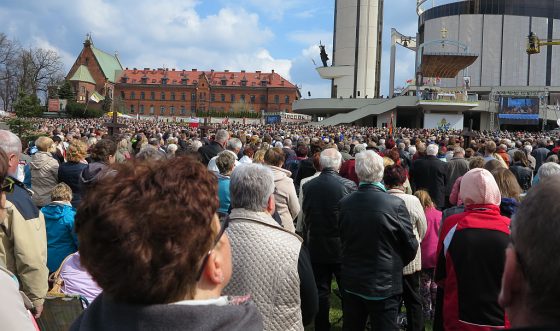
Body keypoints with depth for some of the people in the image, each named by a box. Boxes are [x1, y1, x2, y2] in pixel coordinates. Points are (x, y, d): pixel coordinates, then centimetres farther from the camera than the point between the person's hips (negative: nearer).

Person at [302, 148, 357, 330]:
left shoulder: (308, 186, -7)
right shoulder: (348, 185, -15)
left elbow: (305, 218, 2)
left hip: (316, 247, 2)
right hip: (342, 247, -2)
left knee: (321, 291, 13)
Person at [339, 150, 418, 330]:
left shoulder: (344, 203, -10)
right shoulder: (395, 204, -19)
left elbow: (343, 238, 2)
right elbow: (410, 246, -9)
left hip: (351, 282, 4)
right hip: (384, 284, -3)